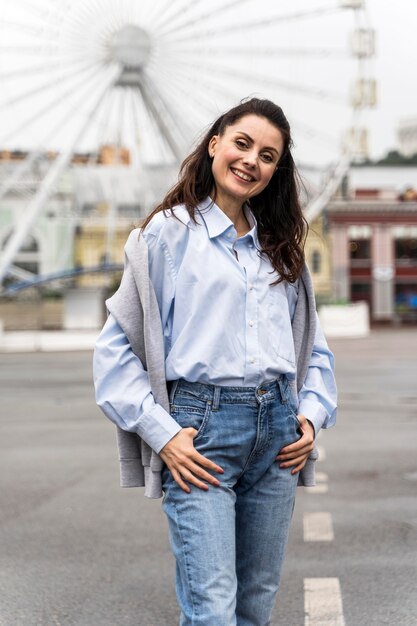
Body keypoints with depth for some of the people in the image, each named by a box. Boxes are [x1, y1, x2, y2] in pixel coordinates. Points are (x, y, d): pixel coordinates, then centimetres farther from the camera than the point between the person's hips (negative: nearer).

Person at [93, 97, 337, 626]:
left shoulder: (280, 247, 17)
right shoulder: (168, 232, 1)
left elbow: (314, 345, 23)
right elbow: (116, 345, -2)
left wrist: (312, 413, 6)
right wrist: (160, 432, -10)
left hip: (277, 431, 5)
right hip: (201, 430, -5)